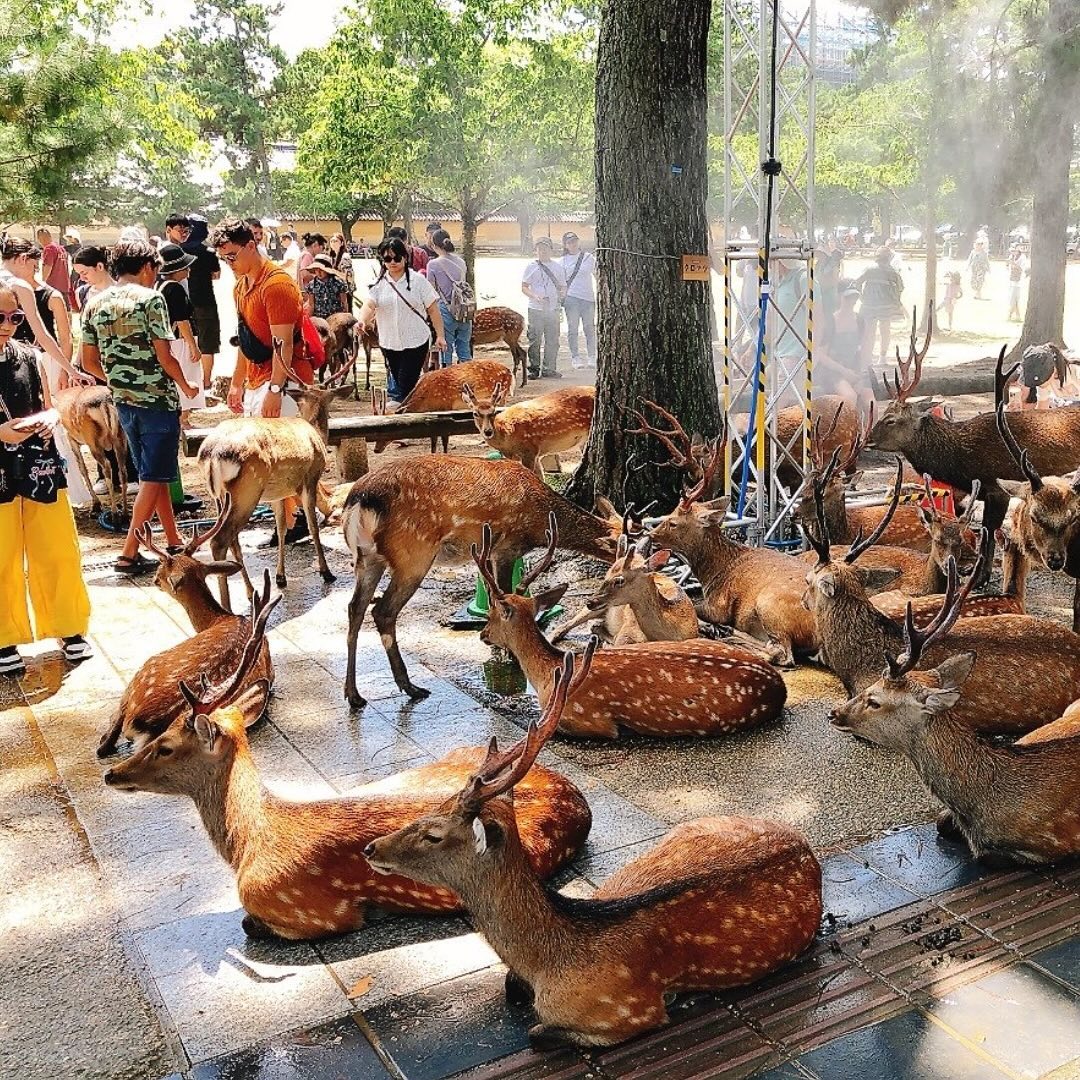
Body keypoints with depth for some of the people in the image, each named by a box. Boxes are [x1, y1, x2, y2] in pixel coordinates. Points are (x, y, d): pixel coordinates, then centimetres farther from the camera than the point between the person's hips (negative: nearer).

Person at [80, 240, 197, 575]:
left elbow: (89, 363, 9)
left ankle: (174, 543, 25)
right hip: (158, 399, -7)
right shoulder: (150, 298, -10)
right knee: (154, 478, 1)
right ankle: (129, 553, -1)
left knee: (153, 475, 17)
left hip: (124, 402, 7)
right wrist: (185, 386, 4)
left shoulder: (94, 303, 8)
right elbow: (164, 357, -13)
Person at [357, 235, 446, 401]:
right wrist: (362, 320, -33)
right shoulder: (378, 283, 3)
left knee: (406, 387, -8)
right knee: (399, 383, 13)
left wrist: (440, 336, -4)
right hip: (389, 343, 4)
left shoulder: (418, 280, -3)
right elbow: (369, 305, -11)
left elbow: (433, 309, -1)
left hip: (415, 342, -4)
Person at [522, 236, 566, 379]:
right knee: (535, 340, -4)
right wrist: (535, 296, -15)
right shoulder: (532, 267, 4)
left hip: (553, 308, 3)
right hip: (536, 309, -3)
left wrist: (562, 292, -6)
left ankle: (549, 369, 9)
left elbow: (563, 286, 18)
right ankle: (534, 369, 3)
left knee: (553, 340, 2)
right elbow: (524, 287, 3)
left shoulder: (557, 267, 13)